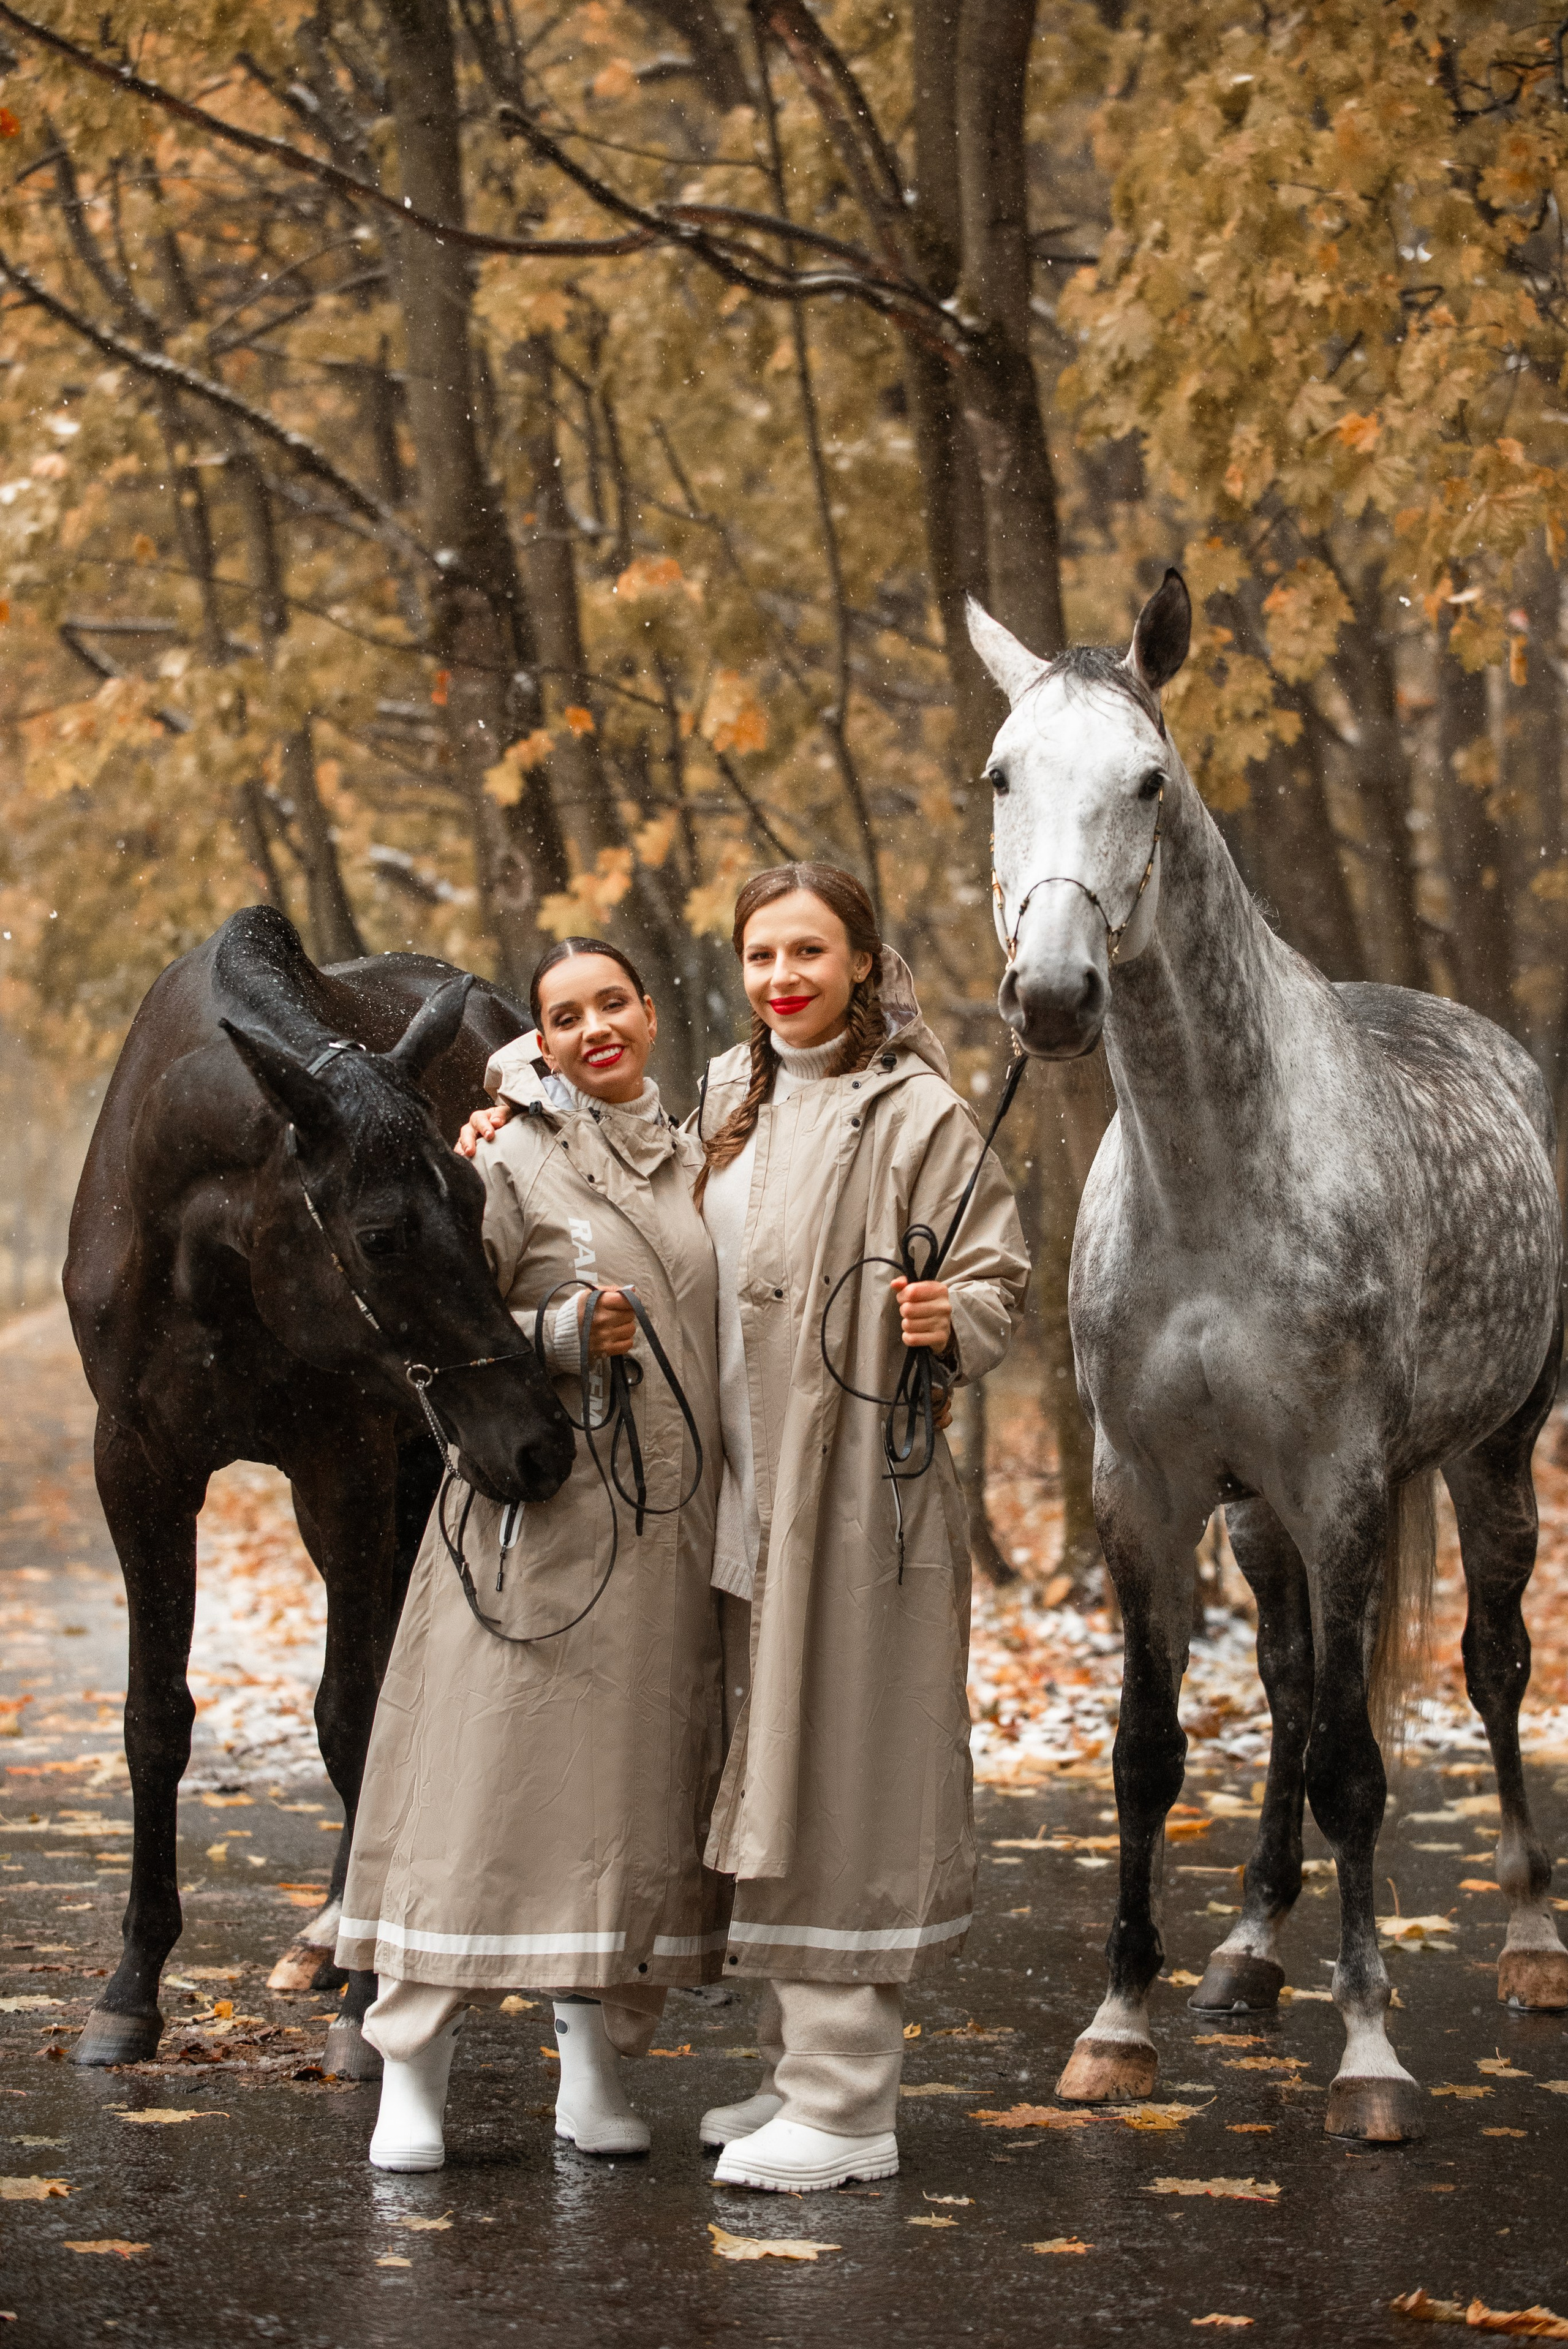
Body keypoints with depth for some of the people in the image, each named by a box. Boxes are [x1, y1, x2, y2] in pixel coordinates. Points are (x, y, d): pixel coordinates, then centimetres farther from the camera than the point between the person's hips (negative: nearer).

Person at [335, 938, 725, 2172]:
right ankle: (412, 2075, 0)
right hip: (539, 1521, -5)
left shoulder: (695, 1163, 13)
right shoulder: (512, 1164, -3)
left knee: (637, 1787, 6)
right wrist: (561, 1337, -18)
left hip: (673, 1523, 5)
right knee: (489, 1780, -6)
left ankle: (597, 2064, 15)